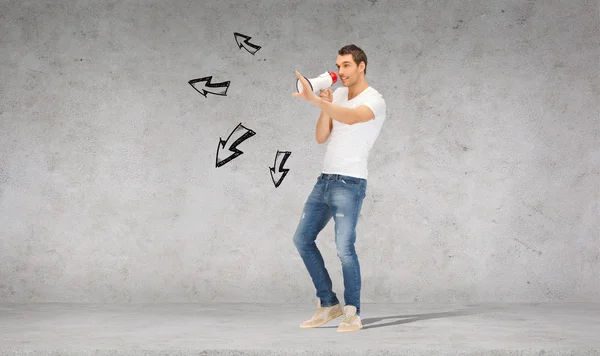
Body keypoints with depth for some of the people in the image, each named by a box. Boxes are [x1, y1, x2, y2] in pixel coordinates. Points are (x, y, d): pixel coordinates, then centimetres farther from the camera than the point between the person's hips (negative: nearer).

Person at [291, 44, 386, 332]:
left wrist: (314, 100, -39)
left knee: (344, 248, -13)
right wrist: (325, 106, -6)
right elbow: (320, 137, 9)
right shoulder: (338, 95, 14)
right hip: (324, 180, 8)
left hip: (349, 184, -8)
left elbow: (351, 117, -31)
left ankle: (352, 314, 2)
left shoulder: (374, 101, -8)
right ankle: (329, 304, 19)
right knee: (302, 239, 9)